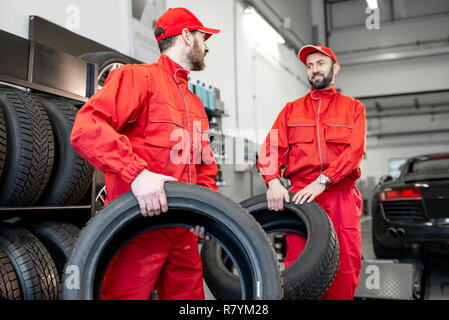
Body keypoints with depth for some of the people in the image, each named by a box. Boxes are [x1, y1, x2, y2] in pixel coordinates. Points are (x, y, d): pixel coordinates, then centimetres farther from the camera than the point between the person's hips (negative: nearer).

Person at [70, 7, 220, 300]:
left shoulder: (196, 104, 24)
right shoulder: (138, 77, -2)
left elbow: (205, 163, 23)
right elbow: (87, 128, -16)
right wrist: (137, 172, -28)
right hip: (138, 225, -7)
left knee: (190, 295, 13)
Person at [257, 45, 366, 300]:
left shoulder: (353, 107, 15)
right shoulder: (292, 110, 19)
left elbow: (355, 151, -1)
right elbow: (272, 148, 7)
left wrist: (321, 182, -15)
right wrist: (273, 181, -13)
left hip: (341, 195, 0)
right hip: (301, 196, 1)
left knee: (346, 269, -3)